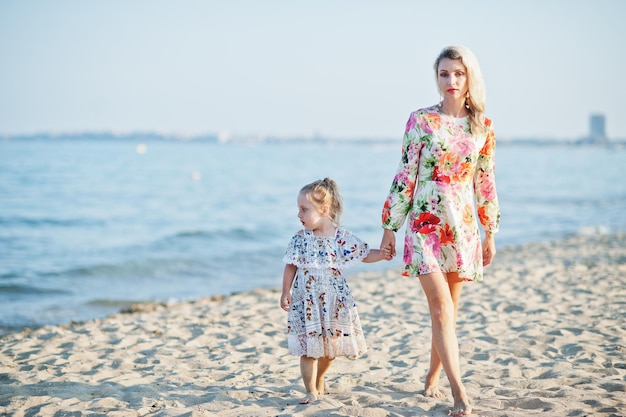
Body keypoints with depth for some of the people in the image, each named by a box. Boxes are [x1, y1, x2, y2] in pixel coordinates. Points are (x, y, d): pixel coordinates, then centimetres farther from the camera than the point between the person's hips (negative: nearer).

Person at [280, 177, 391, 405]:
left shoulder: (343, 238, -6)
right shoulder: (300, 239, -4)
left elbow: (364, 254, 2)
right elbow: (291, 267, 2)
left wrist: (381, 254, -16)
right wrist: (286, 292, -1)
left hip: (334, 301, 1)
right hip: (306, 302, -1)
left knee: (331, 345, 11)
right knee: (308, 347, -2)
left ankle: (319, 379, 36)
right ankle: (311, 390, 7)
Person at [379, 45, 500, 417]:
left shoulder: (483, 127, 5)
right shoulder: (422, 121, -4)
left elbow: (485, 183, 11)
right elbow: (405, 176, -3)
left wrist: (490, 232, 12)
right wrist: (390, 226, -2)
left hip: (463, 225, 3)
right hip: (426, 222, -3)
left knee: (448, 308, 10)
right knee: (442, 307, -11)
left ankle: (433, 379, 27)